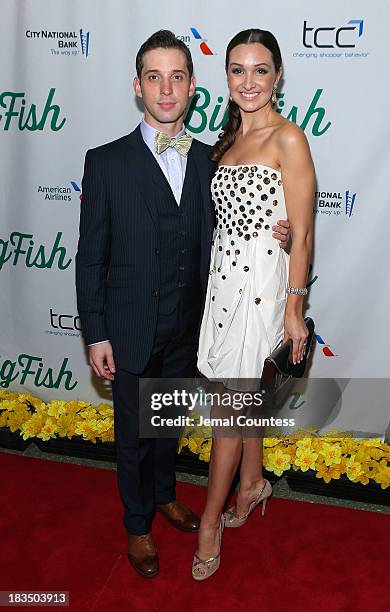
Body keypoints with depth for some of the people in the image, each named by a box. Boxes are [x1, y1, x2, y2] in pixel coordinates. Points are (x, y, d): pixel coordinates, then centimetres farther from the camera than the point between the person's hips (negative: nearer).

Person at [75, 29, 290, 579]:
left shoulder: (208, 160, 2)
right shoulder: (106, 162, -10)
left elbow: (209, 239, 8)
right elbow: (90, 257, -8)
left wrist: (267, 236, -11)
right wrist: (96, 335, -10)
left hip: (186, 329, 4)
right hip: (131, 332, -3)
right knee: (133, 433, 14)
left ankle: (164, 494, 50)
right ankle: (138, 525, 39)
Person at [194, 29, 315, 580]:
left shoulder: (287, 138, -10)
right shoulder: (227, 139, 13)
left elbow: (301, 232, -12)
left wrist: (295, 309, -13)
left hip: (261, 283, -7)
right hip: (224, 279, 7)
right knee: (243, 391, 17)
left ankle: (210, 522, 18)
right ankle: (253, 483, 39)